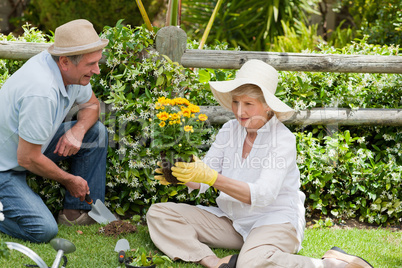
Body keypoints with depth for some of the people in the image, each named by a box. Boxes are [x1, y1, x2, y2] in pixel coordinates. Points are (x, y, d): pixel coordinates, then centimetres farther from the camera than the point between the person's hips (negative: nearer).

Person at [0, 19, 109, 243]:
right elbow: (27, 158, -27)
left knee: (96, 132, 3)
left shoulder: (72, 70, -8)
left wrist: (78, 130, -10)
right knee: (43, 230, -24)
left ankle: (77, 211, 8)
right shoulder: (41, 93, -34)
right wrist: (69, 180, -11)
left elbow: (92, 105, 13)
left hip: (29, 146, 9)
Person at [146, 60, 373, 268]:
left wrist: (211, 177, -37)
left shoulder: (283, 139, -14)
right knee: (159, 214, -6)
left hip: (275, 220, -7)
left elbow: (263, 195, -27)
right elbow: (202, 181, -1)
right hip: (230, 220, 7)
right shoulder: (230, 130, 3)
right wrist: (181, 174, -25)